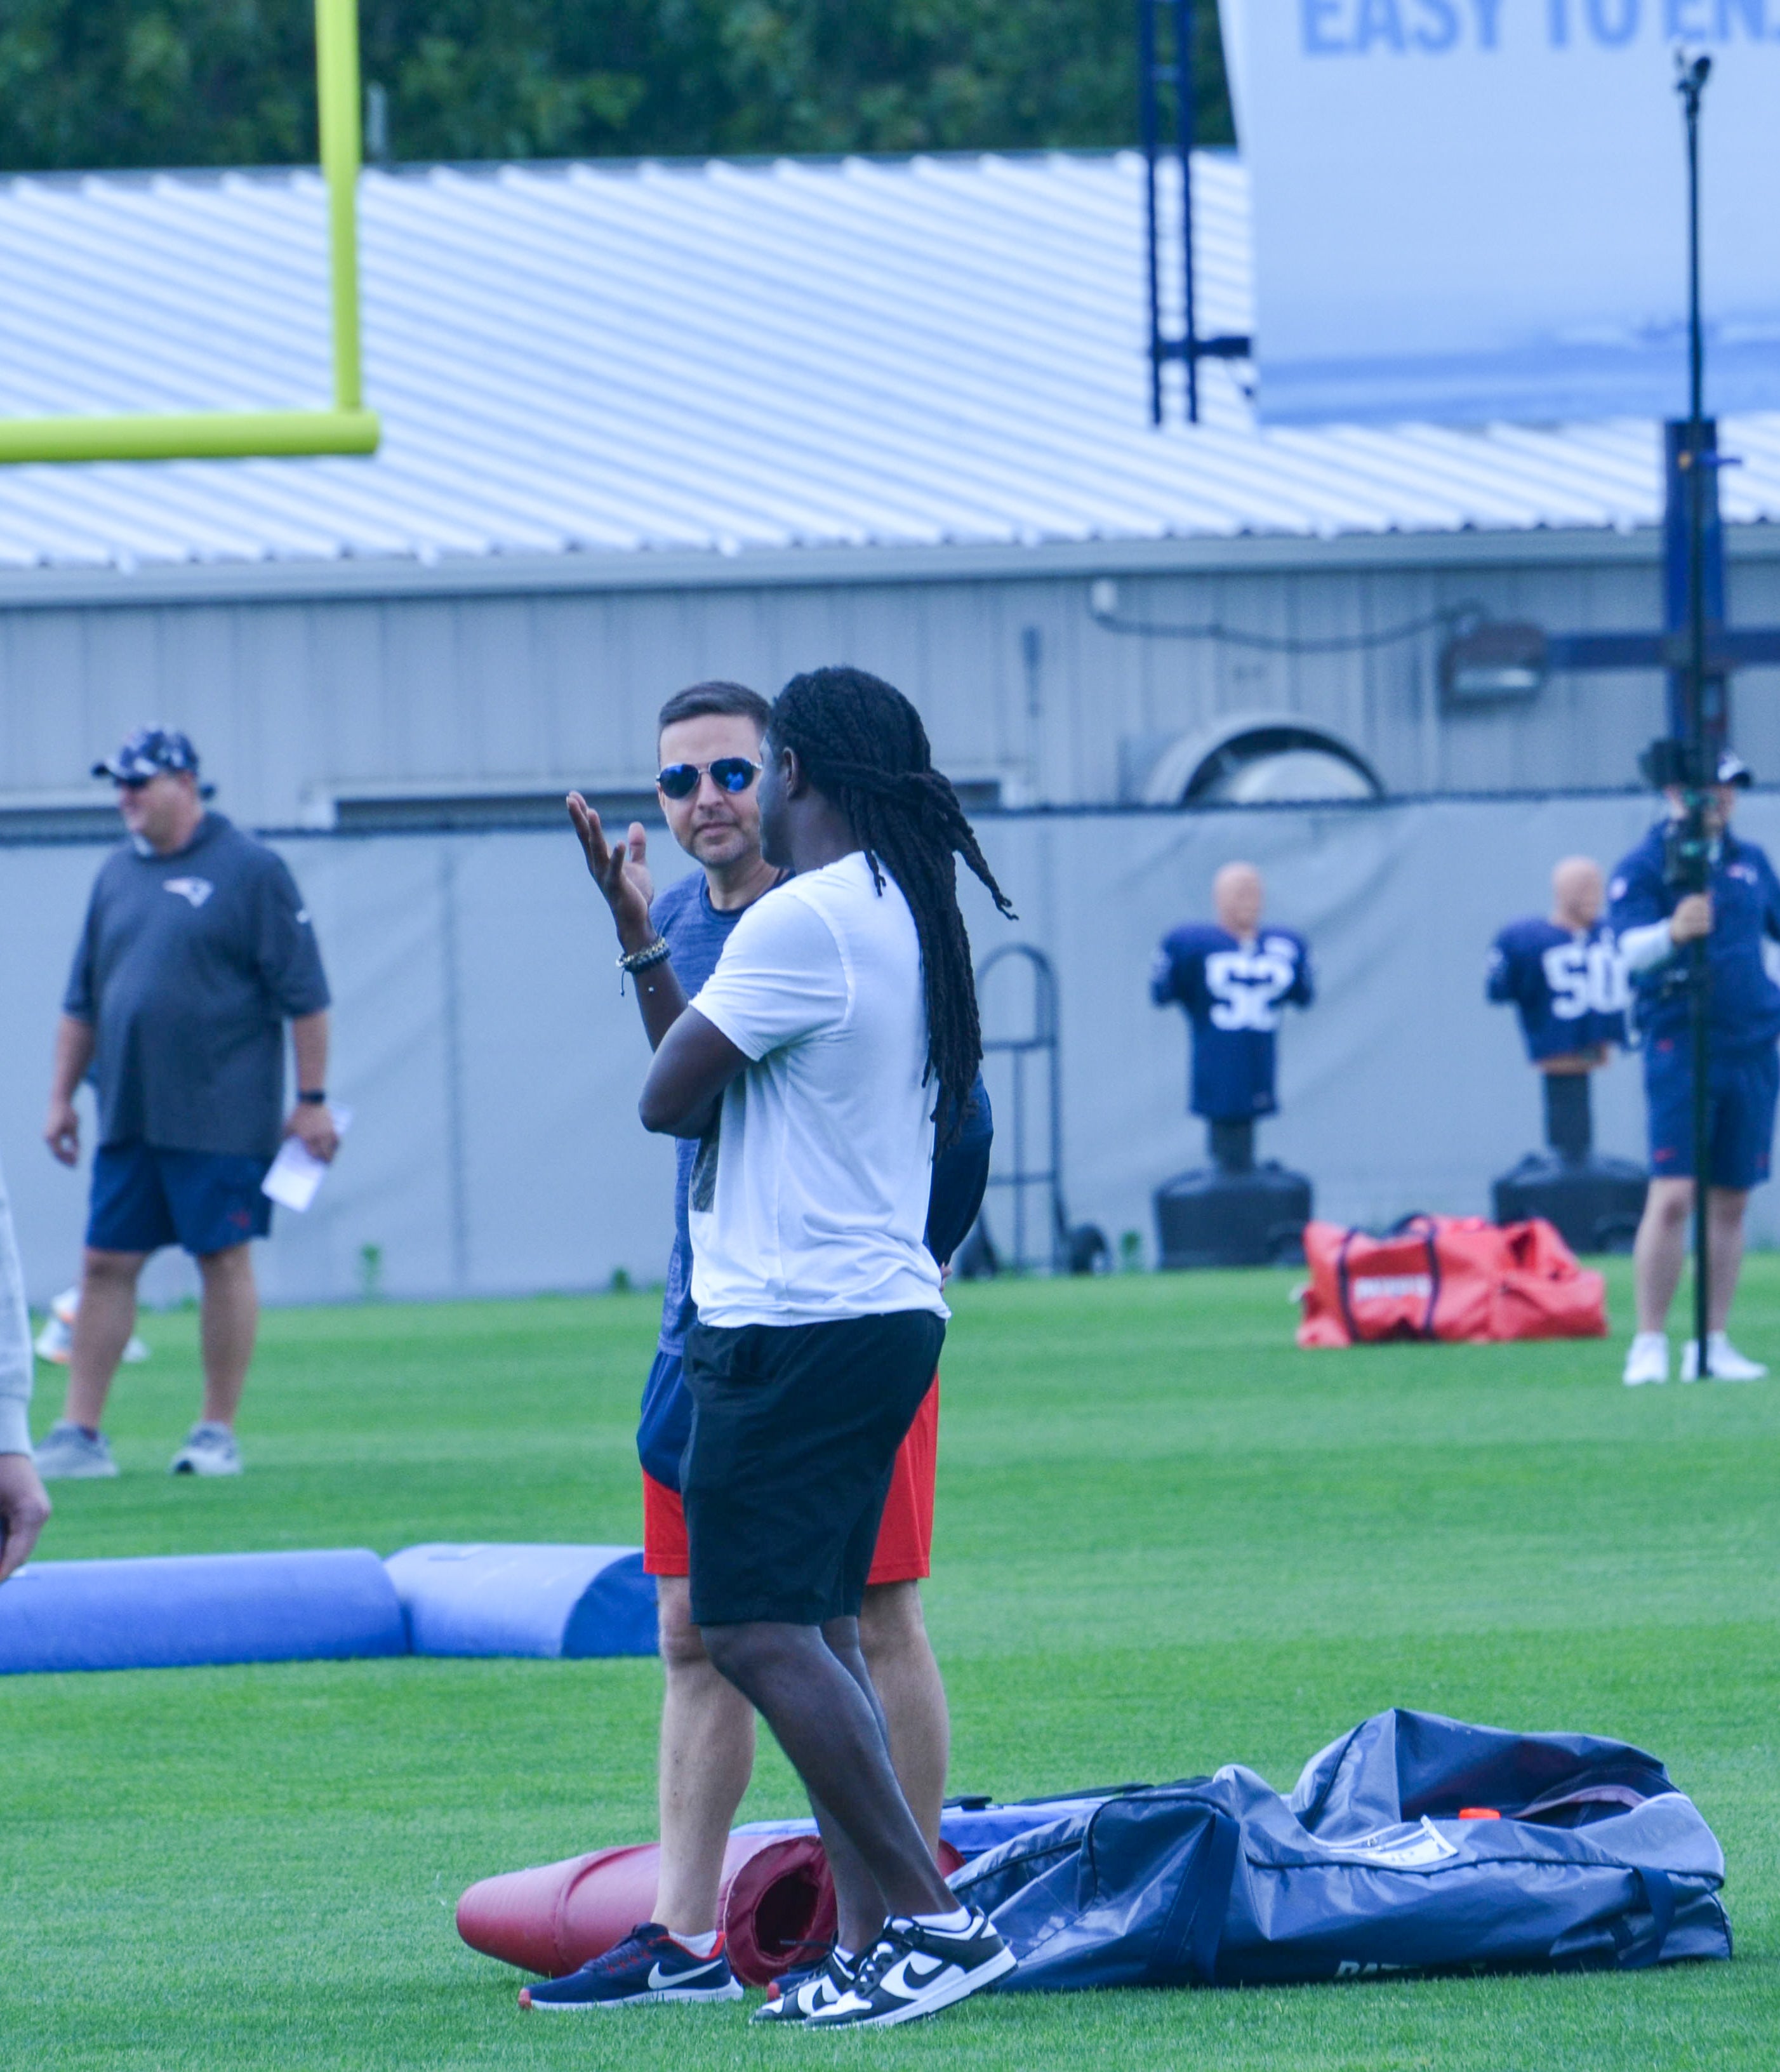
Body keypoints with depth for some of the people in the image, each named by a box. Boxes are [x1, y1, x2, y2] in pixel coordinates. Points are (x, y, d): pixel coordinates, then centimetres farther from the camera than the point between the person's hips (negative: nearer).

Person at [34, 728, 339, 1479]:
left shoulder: (251, 872, -4)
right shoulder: (117, 876, 13)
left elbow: (303, 994, -5)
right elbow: (82, 1001, 19)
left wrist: (312, 1099, -9)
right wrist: (63, 1096, 15)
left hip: (220, 1118, -6)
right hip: (127, 1117, 6)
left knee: (224, 1260, 0)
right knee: (105, 1266, 3)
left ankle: (219, 1432, 7)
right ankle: (79, 1433, 5)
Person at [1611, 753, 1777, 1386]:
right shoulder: (1645, 865, -3)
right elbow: (1631, 949, -18)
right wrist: (1672, 932, -37)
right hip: (1680, 1043, -5)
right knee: (1672, 1196, -13)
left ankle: (1714, 1345, 11)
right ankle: (1649, 1345, -10)